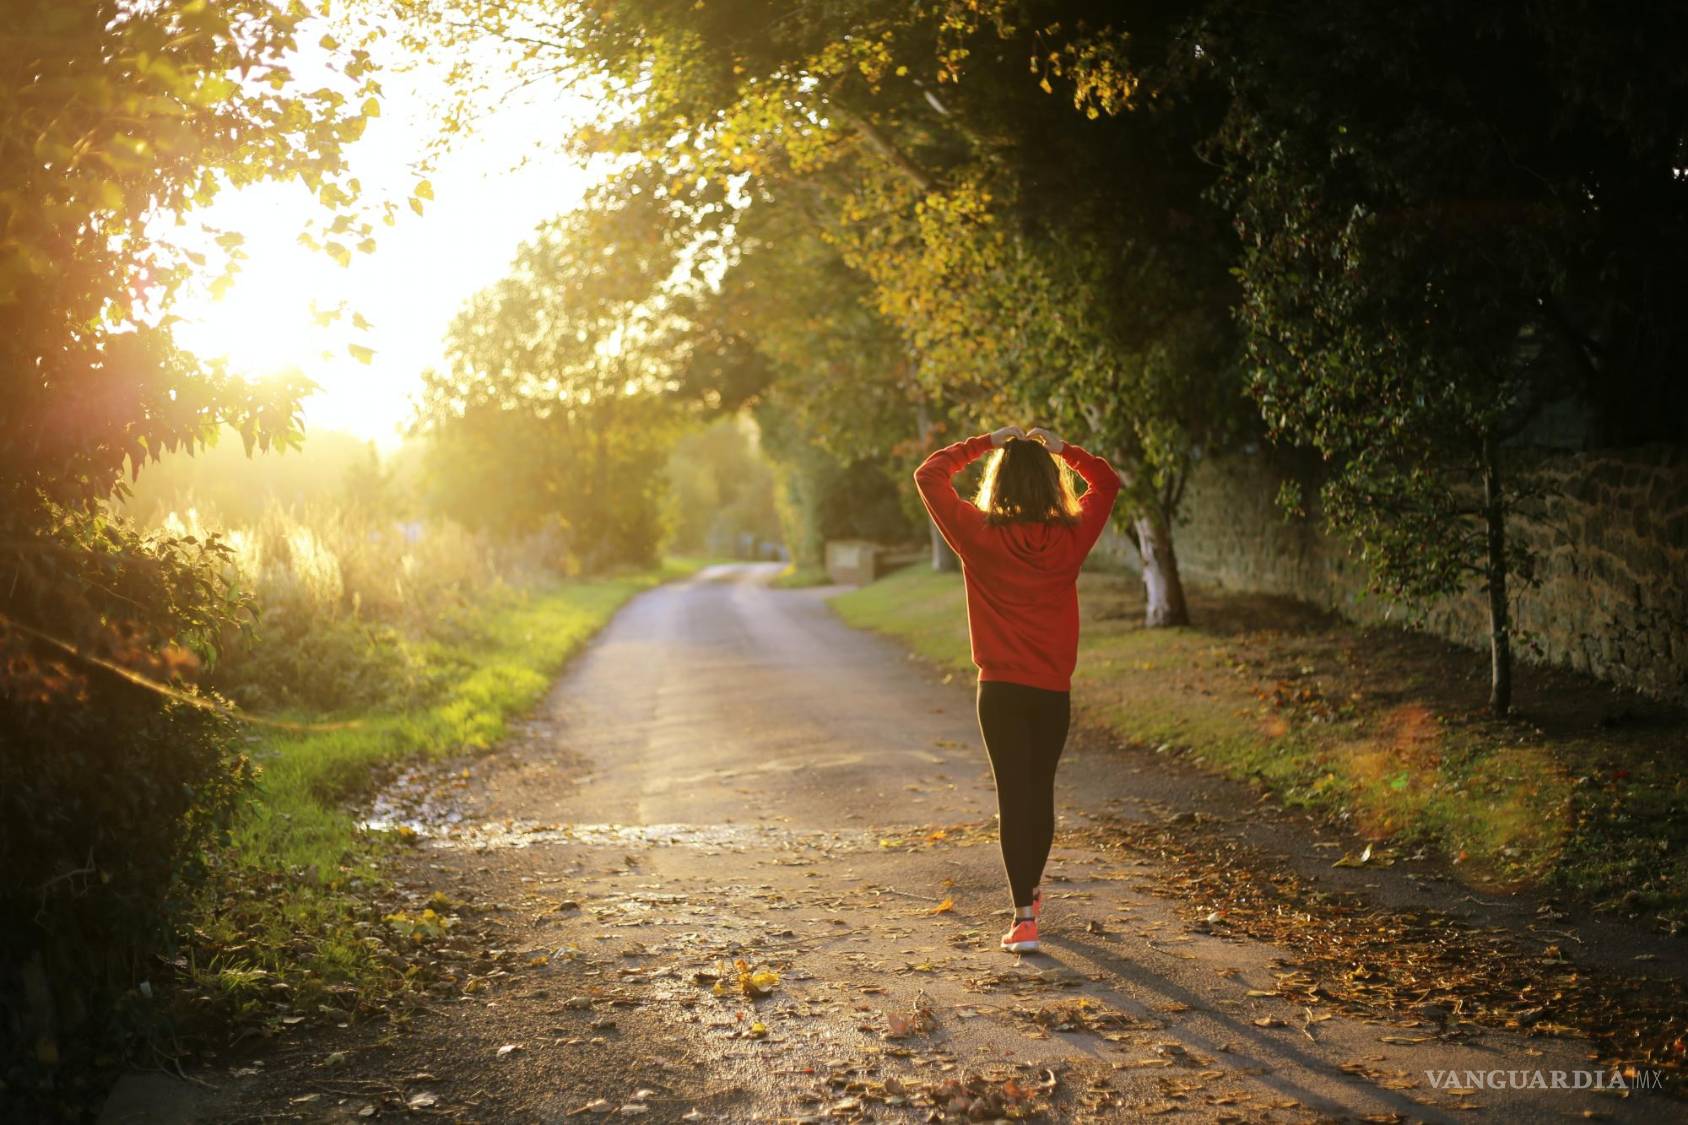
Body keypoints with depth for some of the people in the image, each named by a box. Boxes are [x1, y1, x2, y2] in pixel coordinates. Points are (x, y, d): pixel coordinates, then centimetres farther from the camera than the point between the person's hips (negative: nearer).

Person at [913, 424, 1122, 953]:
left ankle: (1024, 918, -6)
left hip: (1001, 689, -2)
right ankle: (1030, 892, 36)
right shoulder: (1070, 537, -4)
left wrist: (984, 443, 5)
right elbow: (1106, 482, 14)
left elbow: (929, 475, 2)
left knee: (1013, 795, 0)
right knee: (1041, 791, 17)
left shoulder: (979, 535, -10)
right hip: (1054, 689, 2)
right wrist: (1061, 448, 11)